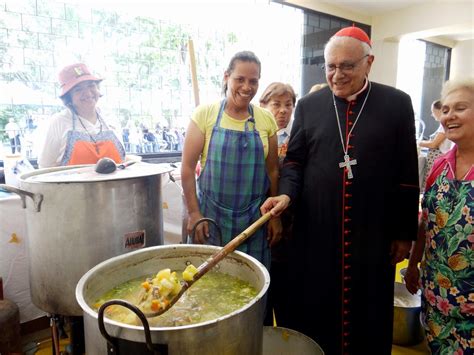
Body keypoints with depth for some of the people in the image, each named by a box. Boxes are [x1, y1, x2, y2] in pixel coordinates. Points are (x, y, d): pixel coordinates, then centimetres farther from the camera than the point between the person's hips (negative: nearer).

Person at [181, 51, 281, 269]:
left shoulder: (266, 120, 3)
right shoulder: (205, 114, -4)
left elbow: (272, 171, 8)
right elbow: (187, 167, -4)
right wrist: (193, 213, -6)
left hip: (254, 219, 2)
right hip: (211, 217, -2)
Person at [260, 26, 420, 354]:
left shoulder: (397, 104, 0)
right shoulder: (309, 105, 4)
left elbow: (408, 174, 1)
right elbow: (295, 160, 8)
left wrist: (405, 232, 3)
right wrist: (287, 193, -11)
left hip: (373, 235, 0)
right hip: (315, 232, 1)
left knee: (368, 315, 14)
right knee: (312, 313, 12)